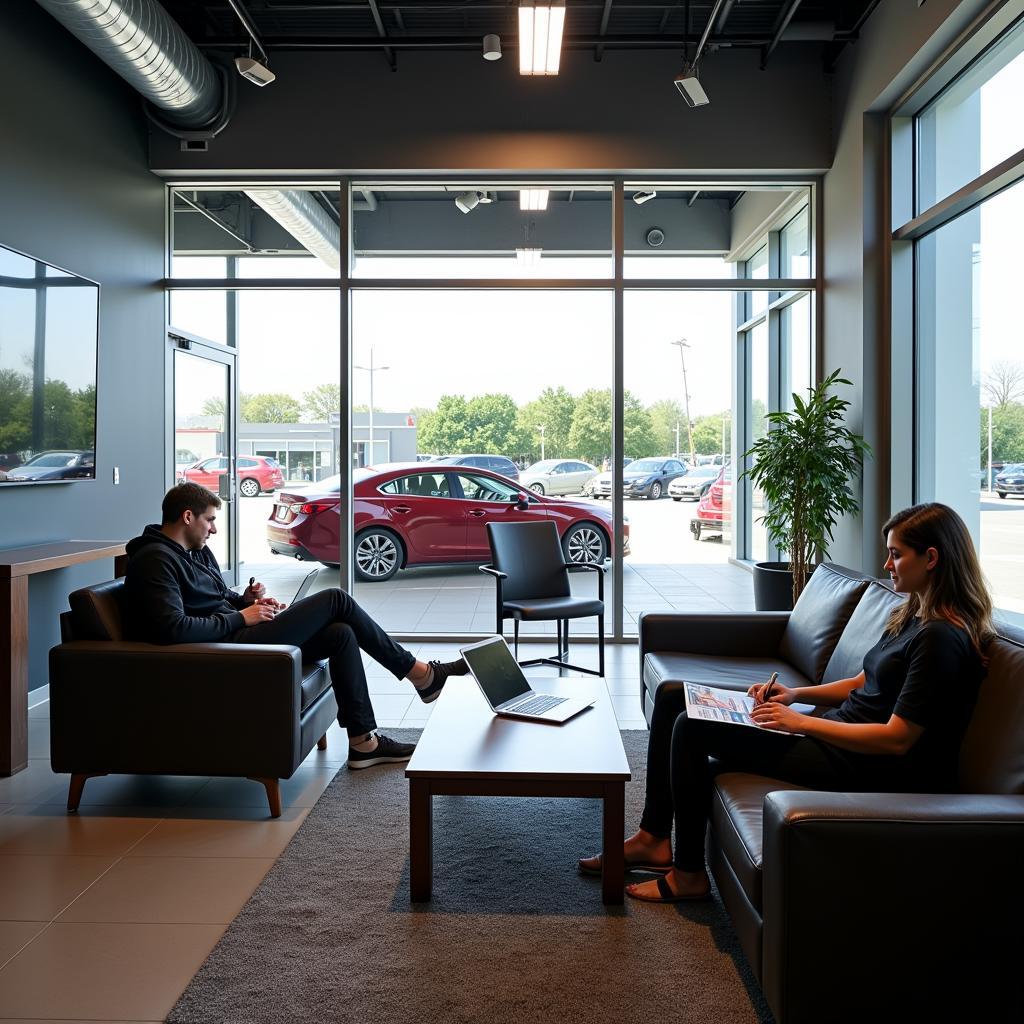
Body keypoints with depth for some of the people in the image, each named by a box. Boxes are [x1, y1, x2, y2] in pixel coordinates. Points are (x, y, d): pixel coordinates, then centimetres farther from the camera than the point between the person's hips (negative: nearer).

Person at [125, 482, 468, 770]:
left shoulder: (198, 551, 17)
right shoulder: (155, 560, -14)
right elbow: (172, 628, -28)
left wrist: (246, 599, 5)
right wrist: (240, 618, -17)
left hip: (236, 631, 10)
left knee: (341, 634, -2)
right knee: (335, 599, -9)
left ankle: (363, 742, 3)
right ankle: (420, 674, 3)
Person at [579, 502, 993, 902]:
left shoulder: (941, 638, -19)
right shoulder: (913, 615, 11)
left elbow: (897, 739, -23)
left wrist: (801, 722, -18)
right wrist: (795, 693, 4)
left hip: (859, 765, -10)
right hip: (838, 732, 10)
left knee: (692, 727, -17)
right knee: (674, 697, 4)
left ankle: (689, 874, -2)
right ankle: (653, 838, 9)